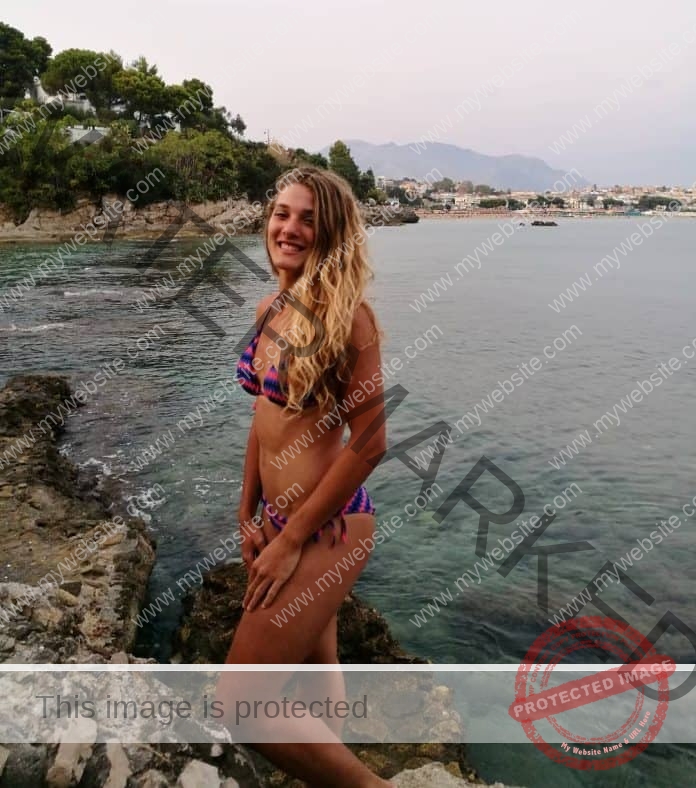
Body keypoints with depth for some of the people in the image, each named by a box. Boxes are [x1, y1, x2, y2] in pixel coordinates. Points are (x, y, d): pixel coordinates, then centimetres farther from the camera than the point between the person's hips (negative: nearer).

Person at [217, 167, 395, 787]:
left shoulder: (343, 315, -17)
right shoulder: (270, 309, 6)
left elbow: (369, 442, -20)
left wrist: (290, 539, -15)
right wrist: (247, 515, 11)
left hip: (326, 526, -8)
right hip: (279, 520, 8)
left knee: (242, 696, -4)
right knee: (318, 666, 24)